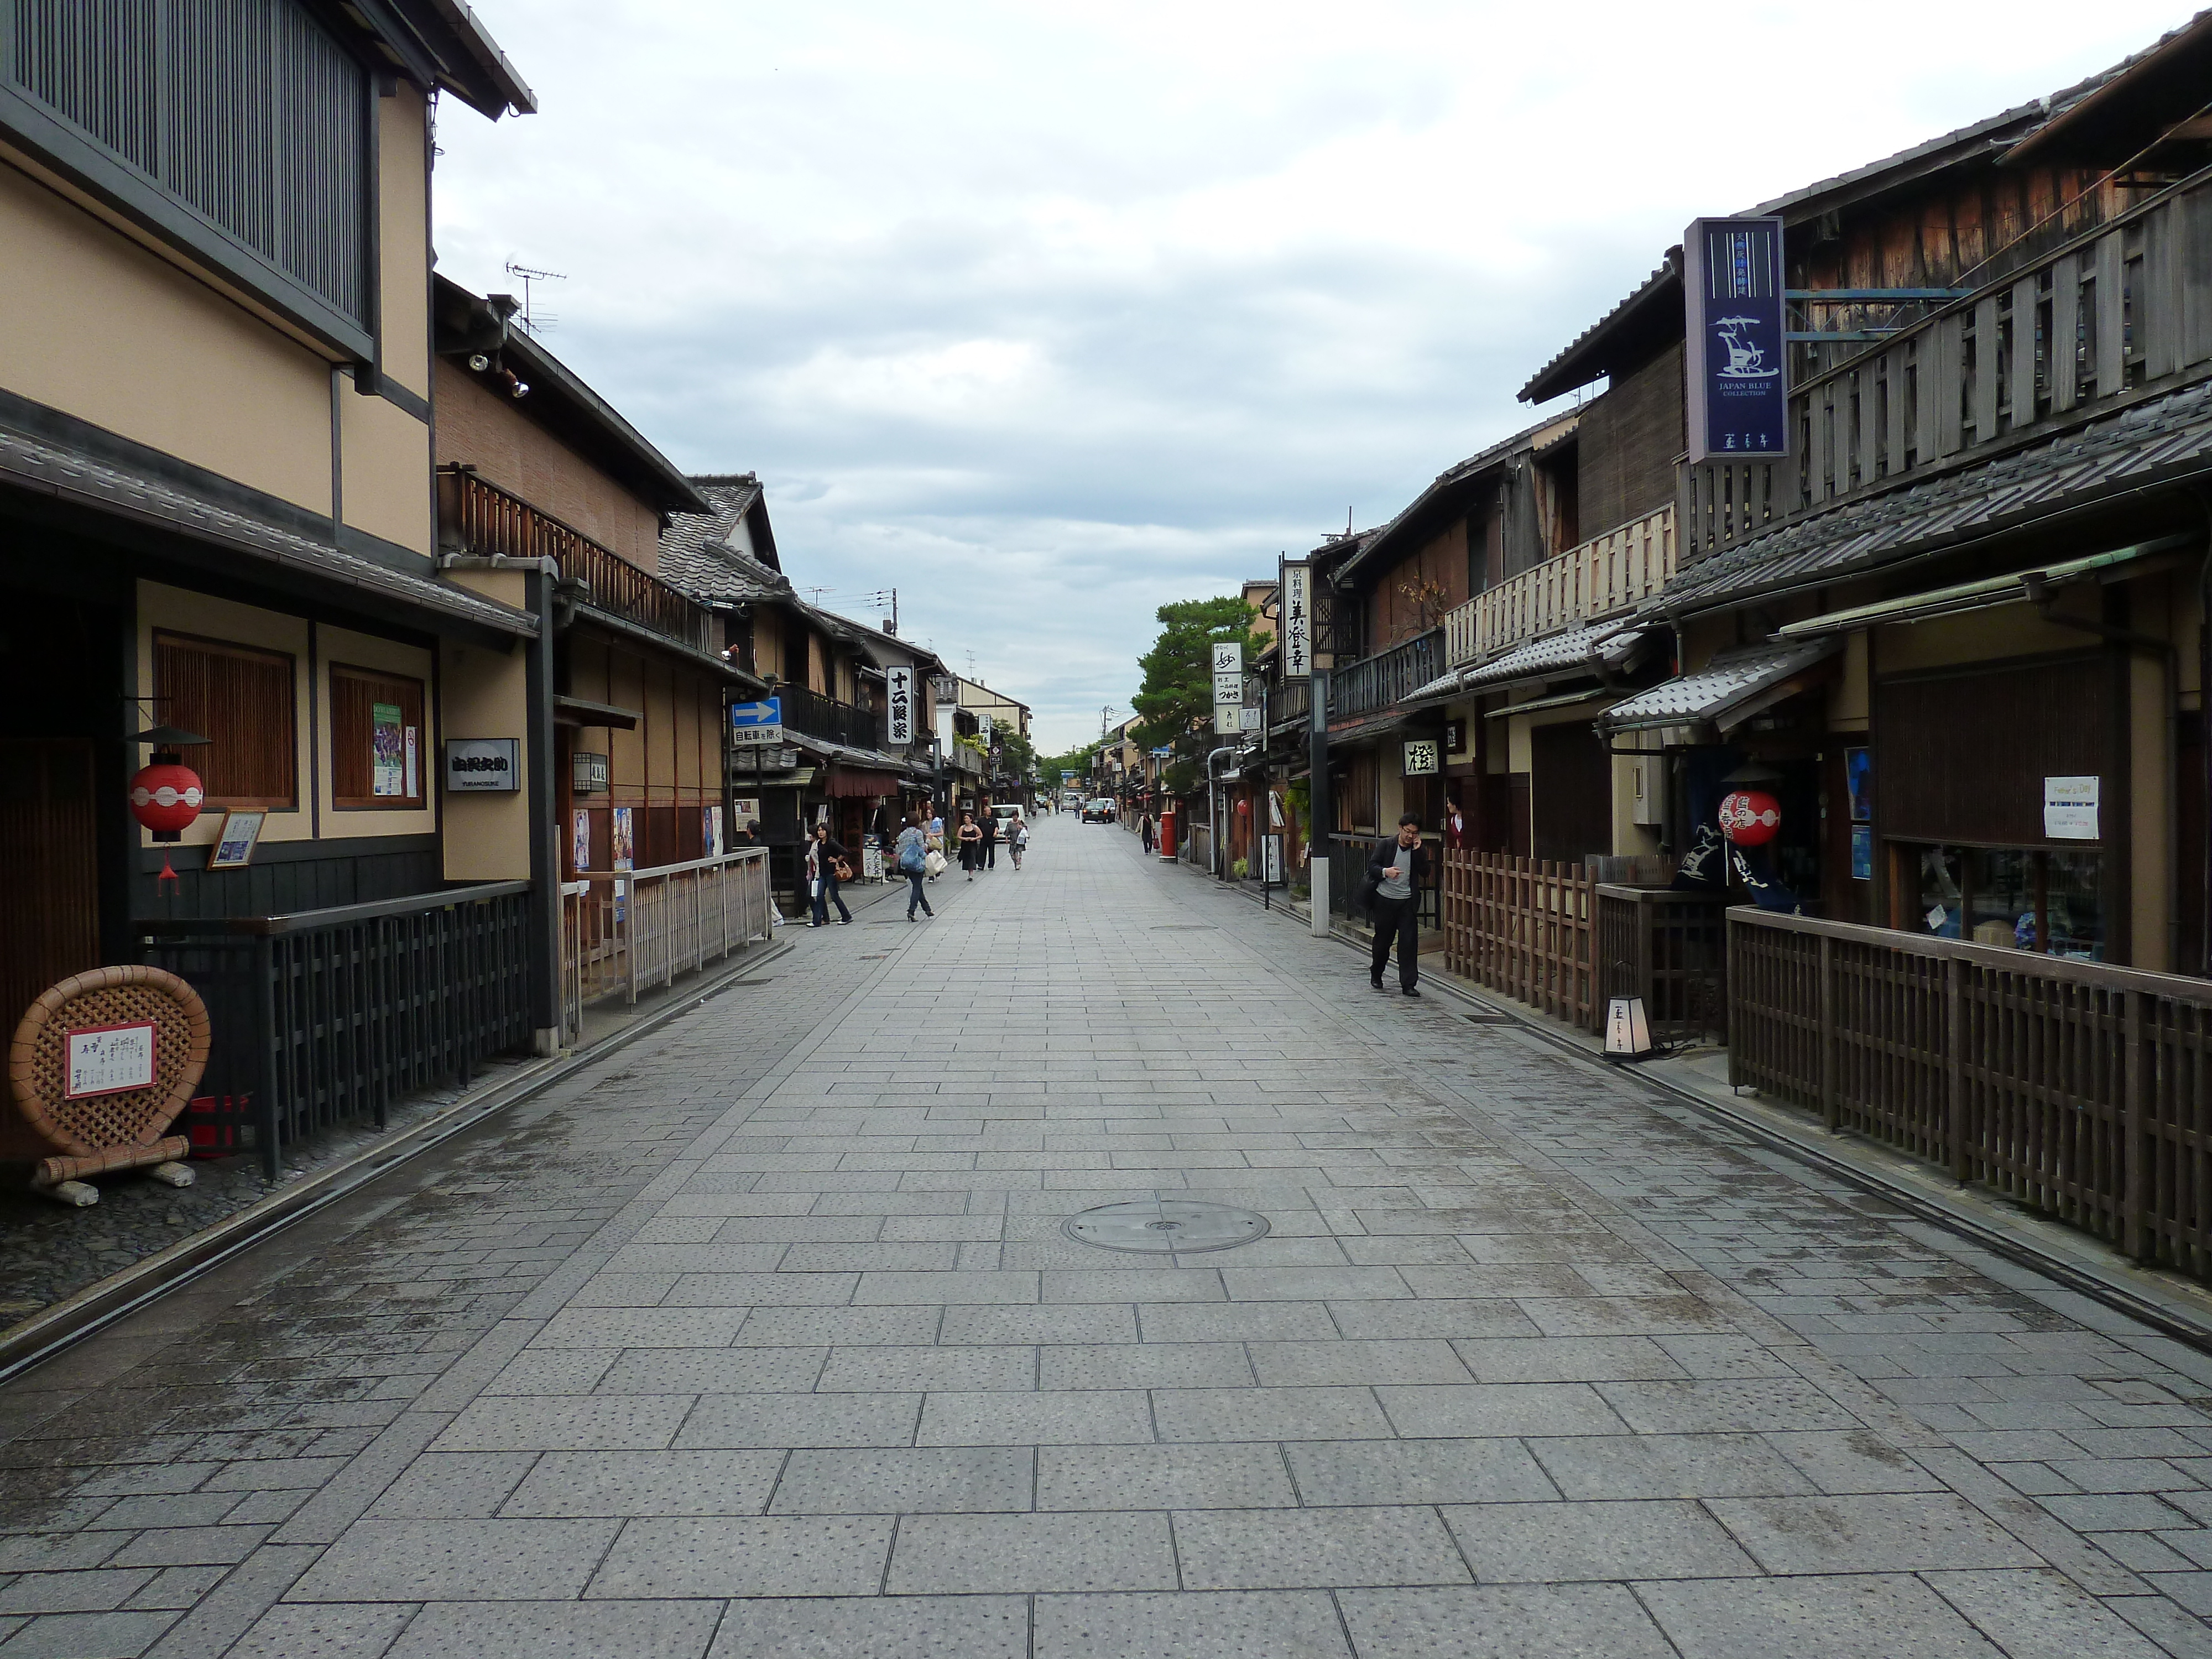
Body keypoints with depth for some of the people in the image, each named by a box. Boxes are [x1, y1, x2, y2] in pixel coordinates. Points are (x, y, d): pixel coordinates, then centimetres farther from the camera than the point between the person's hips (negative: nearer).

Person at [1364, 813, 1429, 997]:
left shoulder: (1419, 850, 4)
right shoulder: (1387, 845, -1)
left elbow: (1425, 873, -6)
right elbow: (1371, 866, -5)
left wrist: (1418, 850, -14)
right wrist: (1385, 871, -25)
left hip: (1407, 902, 1)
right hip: (1385, 900, -1)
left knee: (1409, 941, -6)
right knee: (1382, 940, 9)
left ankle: (1408, 984, -3)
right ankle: (1376, 975, 32)